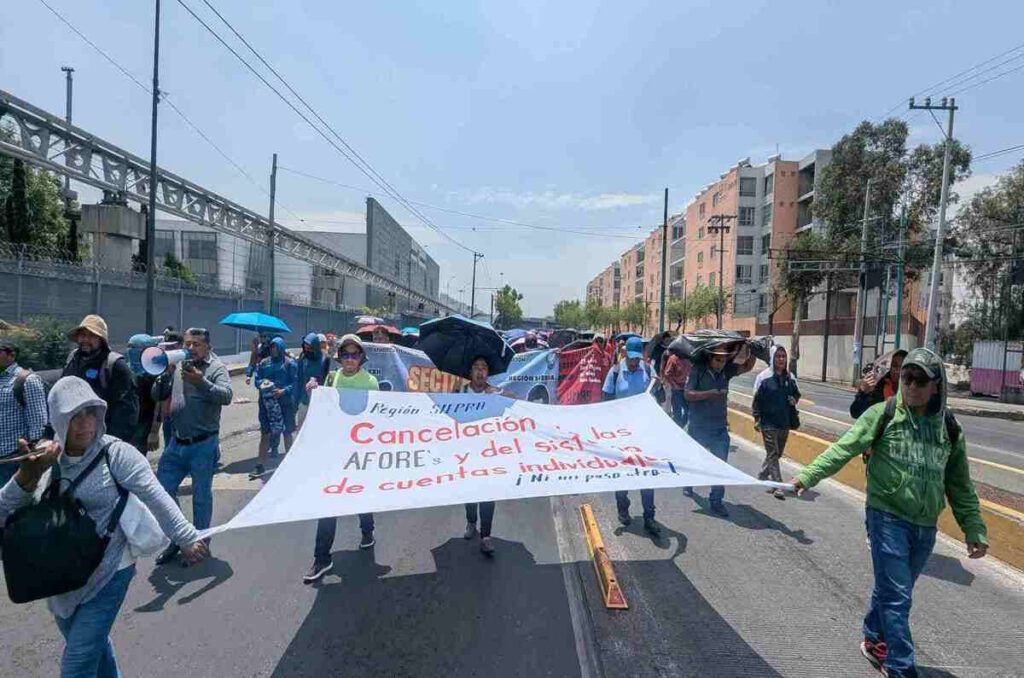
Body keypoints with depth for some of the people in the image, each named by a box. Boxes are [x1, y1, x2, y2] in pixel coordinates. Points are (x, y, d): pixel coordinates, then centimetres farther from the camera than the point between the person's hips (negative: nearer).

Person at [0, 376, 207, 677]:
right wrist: (27, 475, -20)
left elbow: (156, 497, -18)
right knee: (93, 646, 25)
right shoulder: (45, 456, -2)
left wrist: (186, 538, -22)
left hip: (108, 574, -5)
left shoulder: (116, 453, -16)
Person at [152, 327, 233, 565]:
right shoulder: (177, 367, 8)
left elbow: (226, 396, -21)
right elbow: (157, 396, 5)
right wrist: (167, 374, -11)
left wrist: (201, 381, -32)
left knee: (201, 496, 7)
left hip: (203, 445, -5)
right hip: (176, 443, 5)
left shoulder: (216, 368, -7)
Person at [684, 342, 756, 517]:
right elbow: (688, 394, -20)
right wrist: (710, 393, -28)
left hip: (720, 429, 3)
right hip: (698, 428, -3)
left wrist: (751, 350, -18)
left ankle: (716, 501, 7)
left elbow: (747, 366, 1)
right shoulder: (698, 370, -13)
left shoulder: (726, 370, 0)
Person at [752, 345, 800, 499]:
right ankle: (777, 486, 0)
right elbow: (757, 399, -6)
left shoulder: (790, 377, 3)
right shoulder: (764, 377, -10)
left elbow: (797, 393, 18)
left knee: (777, 453, 15)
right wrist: (756, 419, -7)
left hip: (785, 422, 5)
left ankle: (762, 476, 34)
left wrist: (794, 400, -5)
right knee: (773, 454, -4)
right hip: (768, 422, -5)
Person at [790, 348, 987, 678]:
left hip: (925, 526, 5)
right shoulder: (883, 414, -9)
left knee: (894, 590, 18)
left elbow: (960, 484, 11)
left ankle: (874, 642, 39)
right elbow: (844, 447, -15)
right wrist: (809, 475, -27)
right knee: (897, 596, -3)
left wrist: (974, 529, 10)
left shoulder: (949, 427, 4)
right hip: (887, 517, -4)